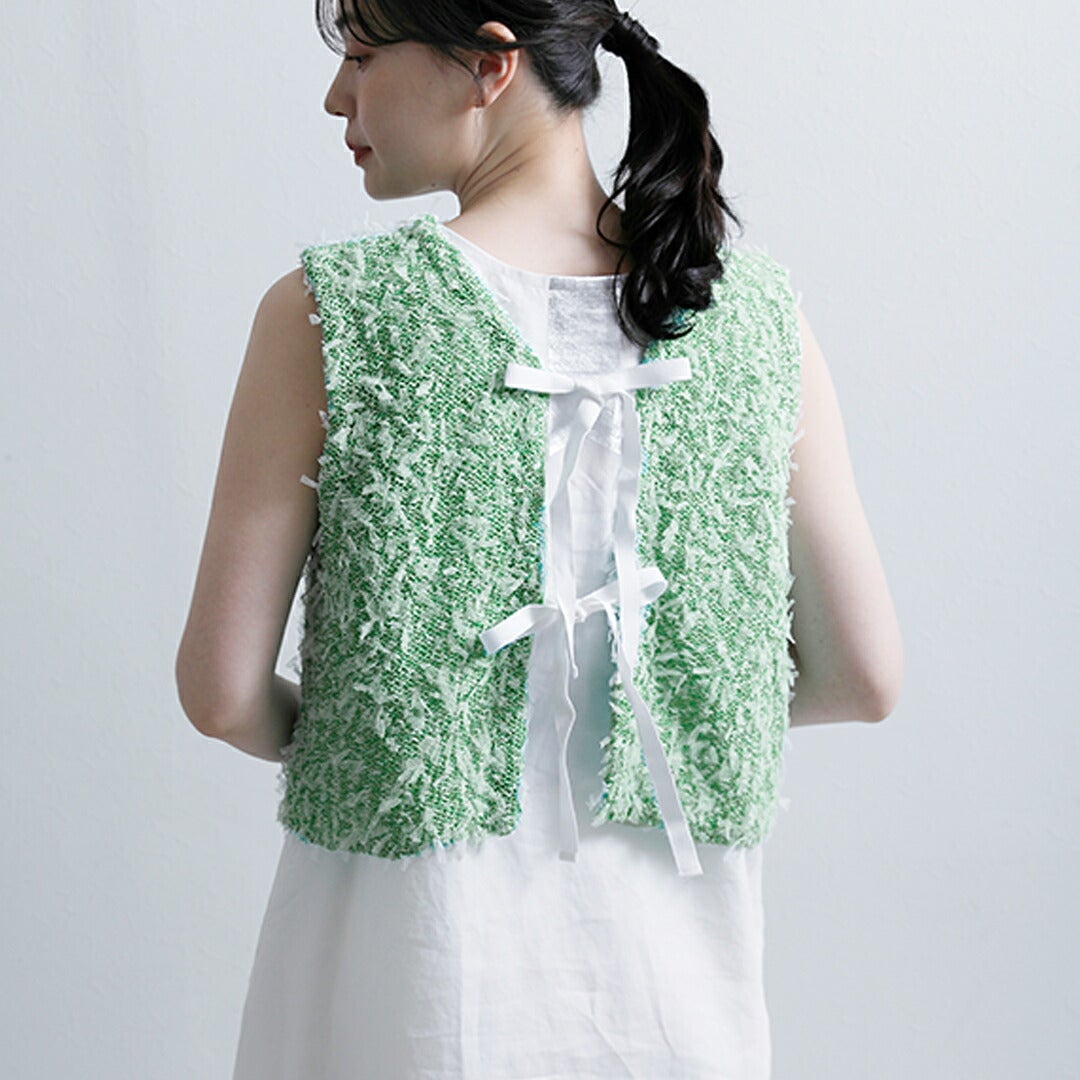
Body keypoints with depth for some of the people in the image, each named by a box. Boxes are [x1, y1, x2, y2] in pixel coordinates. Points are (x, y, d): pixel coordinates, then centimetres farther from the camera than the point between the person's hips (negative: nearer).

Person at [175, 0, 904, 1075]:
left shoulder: (325, 315, -15)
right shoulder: (756, 309, -6)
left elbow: (222, 692, -10)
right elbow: (863, 677, -1)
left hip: (415, 953, -2)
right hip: (677, 961, 3)